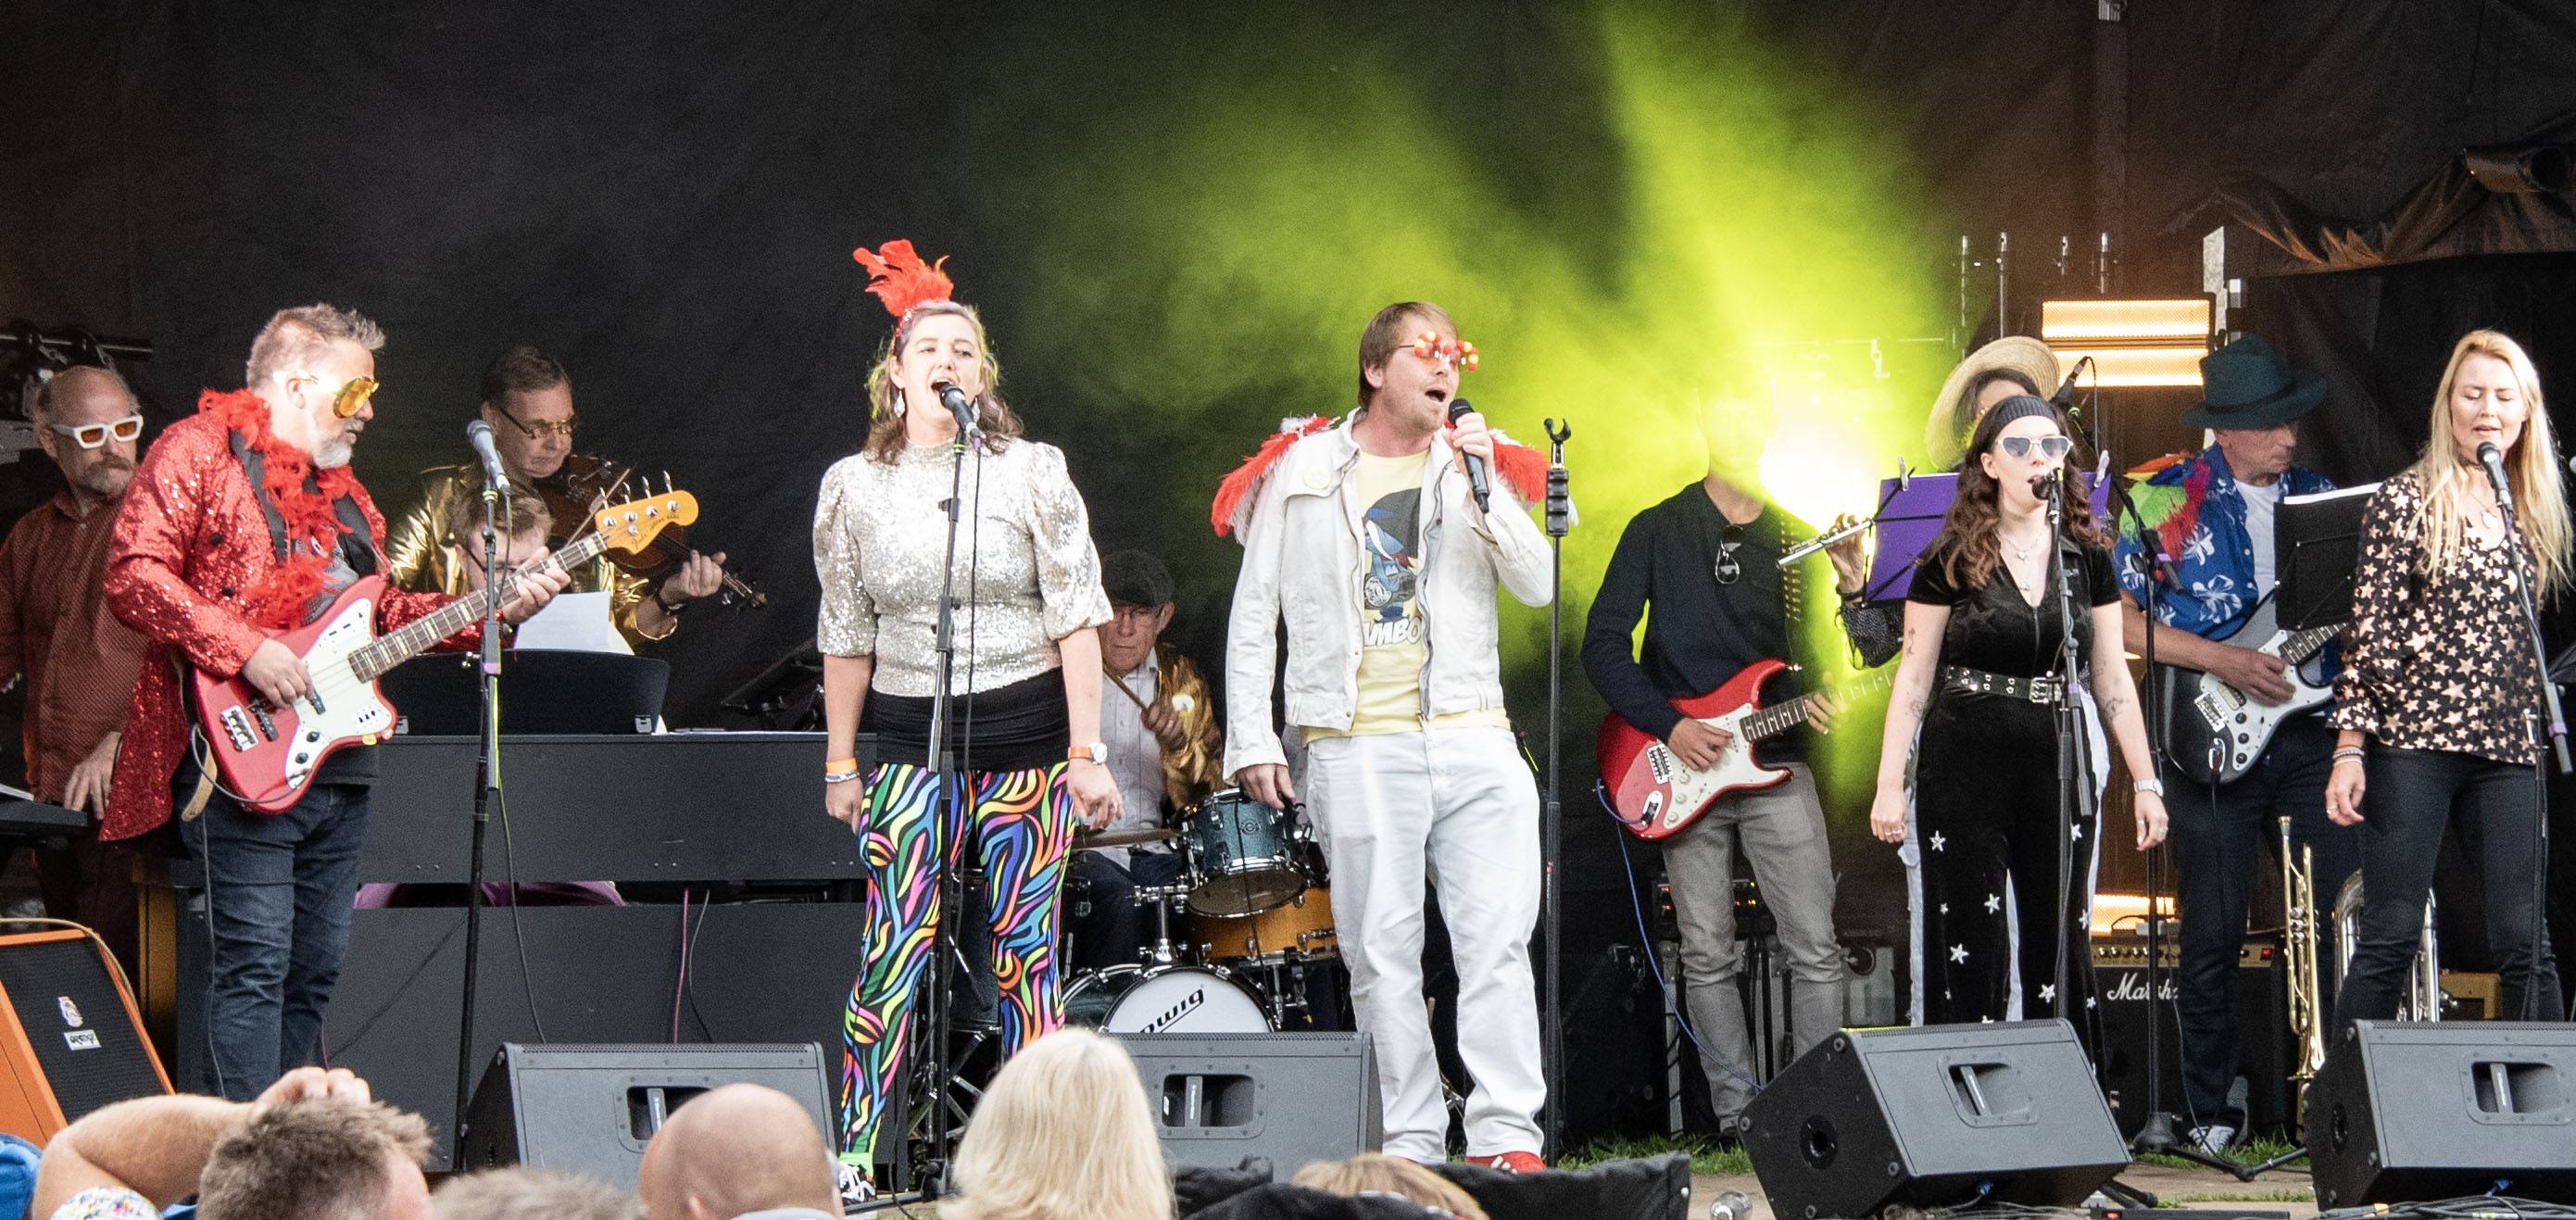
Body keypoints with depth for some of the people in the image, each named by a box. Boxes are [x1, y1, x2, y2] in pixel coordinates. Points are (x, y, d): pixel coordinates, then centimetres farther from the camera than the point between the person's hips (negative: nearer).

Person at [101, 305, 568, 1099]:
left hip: (337, 760, 9)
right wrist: (245, 650, -21)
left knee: (315, 968, 10)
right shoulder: (197, 452, -4)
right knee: (255, 962, -13)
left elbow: (378, 614, 26)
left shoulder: (338, 491, 23)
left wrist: (490, 610, 13)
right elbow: (135, 575, -14)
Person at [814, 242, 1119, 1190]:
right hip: (911, 745, 1)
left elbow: (1075, 616, -1)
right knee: (893, 950, -10)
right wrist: (839, 763, 10)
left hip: (1027, 735, -1)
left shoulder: (1032, 472, 1)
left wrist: (1087, 751, -7)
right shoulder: (854, 486, 5)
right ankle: (853, 1157, -8)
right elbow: (847, 634, 11)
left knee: (1026, 951, 0)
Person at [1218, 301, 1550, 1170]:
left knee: (1497, 937, -7)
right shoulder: (1302, 473, 8)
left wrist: (1483, 487, -10)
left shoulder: (1474, 465, 13)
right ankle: (1409, 1144, 4)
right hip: (1357, 748, -1)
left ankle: (1507, 1136, -7)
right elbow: (1253, 615, 8)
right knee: (1382, 951, -1)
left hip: (1474, 740, 1)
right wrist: (1251, 740, 2)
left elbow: (1539, 586, 1)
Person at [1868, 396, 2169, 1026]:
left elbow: (2111, 679, 11)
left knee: (2058, 945, 5)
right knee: (1970, 951, -2)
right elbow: (1913, 677, 0)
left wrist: (2145, 782, 7)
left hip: (2058, 763, 3)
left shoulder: (2088, 561, 7)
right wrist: (1888, 784, -5)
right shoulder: (1952, 562, -2)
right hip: (1964, 767, -3)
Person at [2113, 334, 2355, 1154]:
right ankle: (2210, 1113, 10)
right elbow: (2120, 620, -5)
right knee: (2214, 934, 0)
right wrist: (2225, 662, -13)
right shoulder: (2164, 499, -1)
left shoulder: (2317, 497, 12)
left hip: (2308, 735, 3)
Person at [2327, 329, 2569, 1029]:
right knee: (2390, 938, -3)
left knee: (2525, 943, 1)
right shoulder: (2405, 500, -1)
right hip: (2413, 740, -4)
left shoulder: (2534, 512, 14)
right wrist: (2350, 749, -10)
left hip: (2507, 751, 4)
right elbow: (2369, 630, -4)